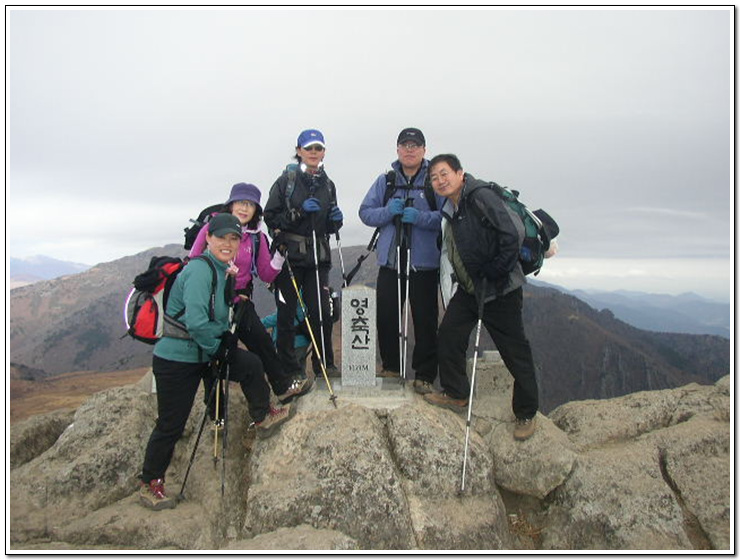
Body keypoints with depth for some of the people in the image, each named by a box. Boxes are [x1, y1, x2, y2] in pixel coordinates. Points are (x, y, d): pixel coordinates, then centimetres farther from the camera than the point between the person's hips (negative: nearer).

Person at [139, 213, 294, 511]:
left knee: (251, 364, 6)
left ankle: (263, 418, 26)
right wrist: (215, 348, -16)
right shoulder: (200, 270, -22)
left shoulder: (221, 270, 8)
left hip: (201, 354, 9)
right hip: (176, 360, -9)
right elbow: (196, 322, -31)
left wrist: (225, 337, 9)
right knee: (171, 425, 3)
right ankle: (149, 486, 22)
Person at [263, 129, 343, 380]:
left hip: (318, 256, 4)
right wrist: (299, 211, -16)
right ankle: (288, 367, 13)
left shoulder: (327, 185, 15)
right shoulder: (286, 180, 1)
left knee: (321, 311, 1)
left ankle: (324, 362, 17)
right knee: (286, 312, 0)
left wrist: (335, 220, -1)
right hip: (288, 255, -3)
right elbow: (270, 217, -5)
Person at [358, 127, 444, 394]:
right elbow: (365, 212, 8)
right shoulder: (385, 180, 11)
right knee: (386, 315, 9)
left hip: (424, 262, -3)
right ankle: (390, 366, 27)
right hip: (390, 259, 3)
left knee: (425, 319, 1)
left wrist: (420, 217, -20)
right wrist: (388, 212, -10)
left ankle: (425, 375, 14)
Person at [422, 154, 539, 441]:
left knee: (515, 351, 2)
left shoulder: (481, 197, -17)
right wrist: (464, 278, 14)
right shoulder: (450, 208, 10)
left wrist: (496, 274, -19)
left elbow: (511, 235, -23)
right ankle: (456, 394, 28)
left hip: (500, 291, -8)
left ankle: (526, 414, 18)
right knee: (447, 336, 9)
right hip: (469, 288, 8)